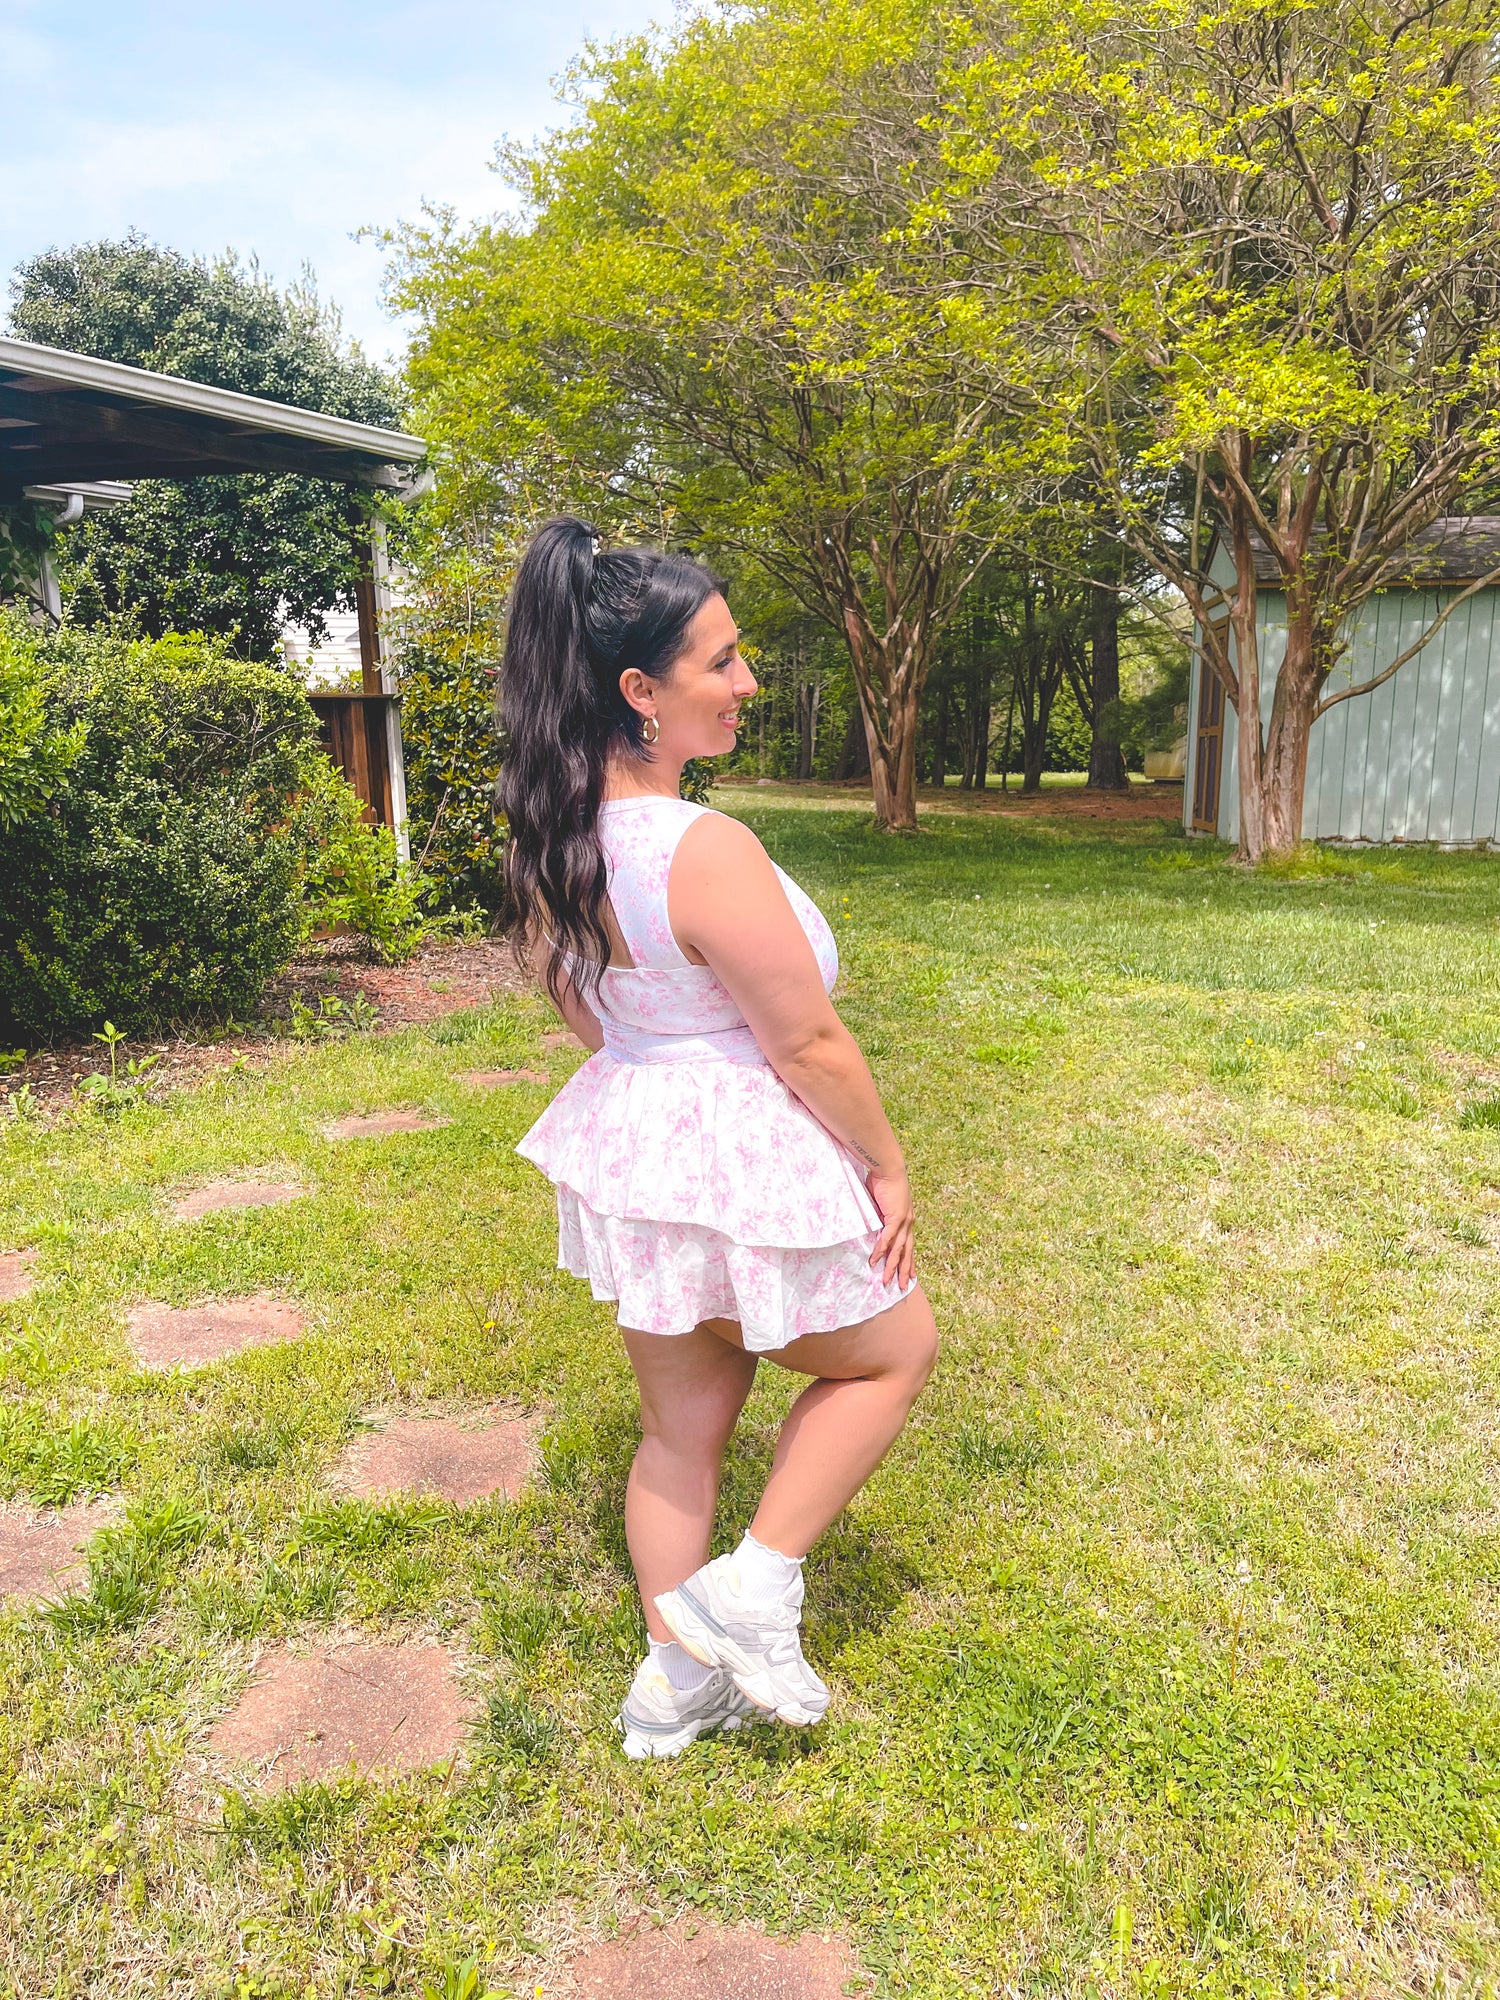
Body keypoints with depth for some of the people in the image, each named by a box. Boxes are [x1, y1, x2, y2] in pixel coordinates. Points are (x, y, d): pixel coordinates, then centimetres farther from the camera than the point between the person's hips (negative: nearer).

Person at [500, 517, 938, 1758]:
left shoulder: (553, 837, -2)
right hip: (742, 1166, -8)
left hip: (626, 1150, 8)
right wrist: (888, 1167, -6)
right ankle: (750, 1590, 19)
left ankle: (675, 1680, 38)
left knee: (682, 1424, 22)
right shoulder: (709, 851, -29)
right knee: (897, 1346, 20)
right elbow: (810, 1046, -21)